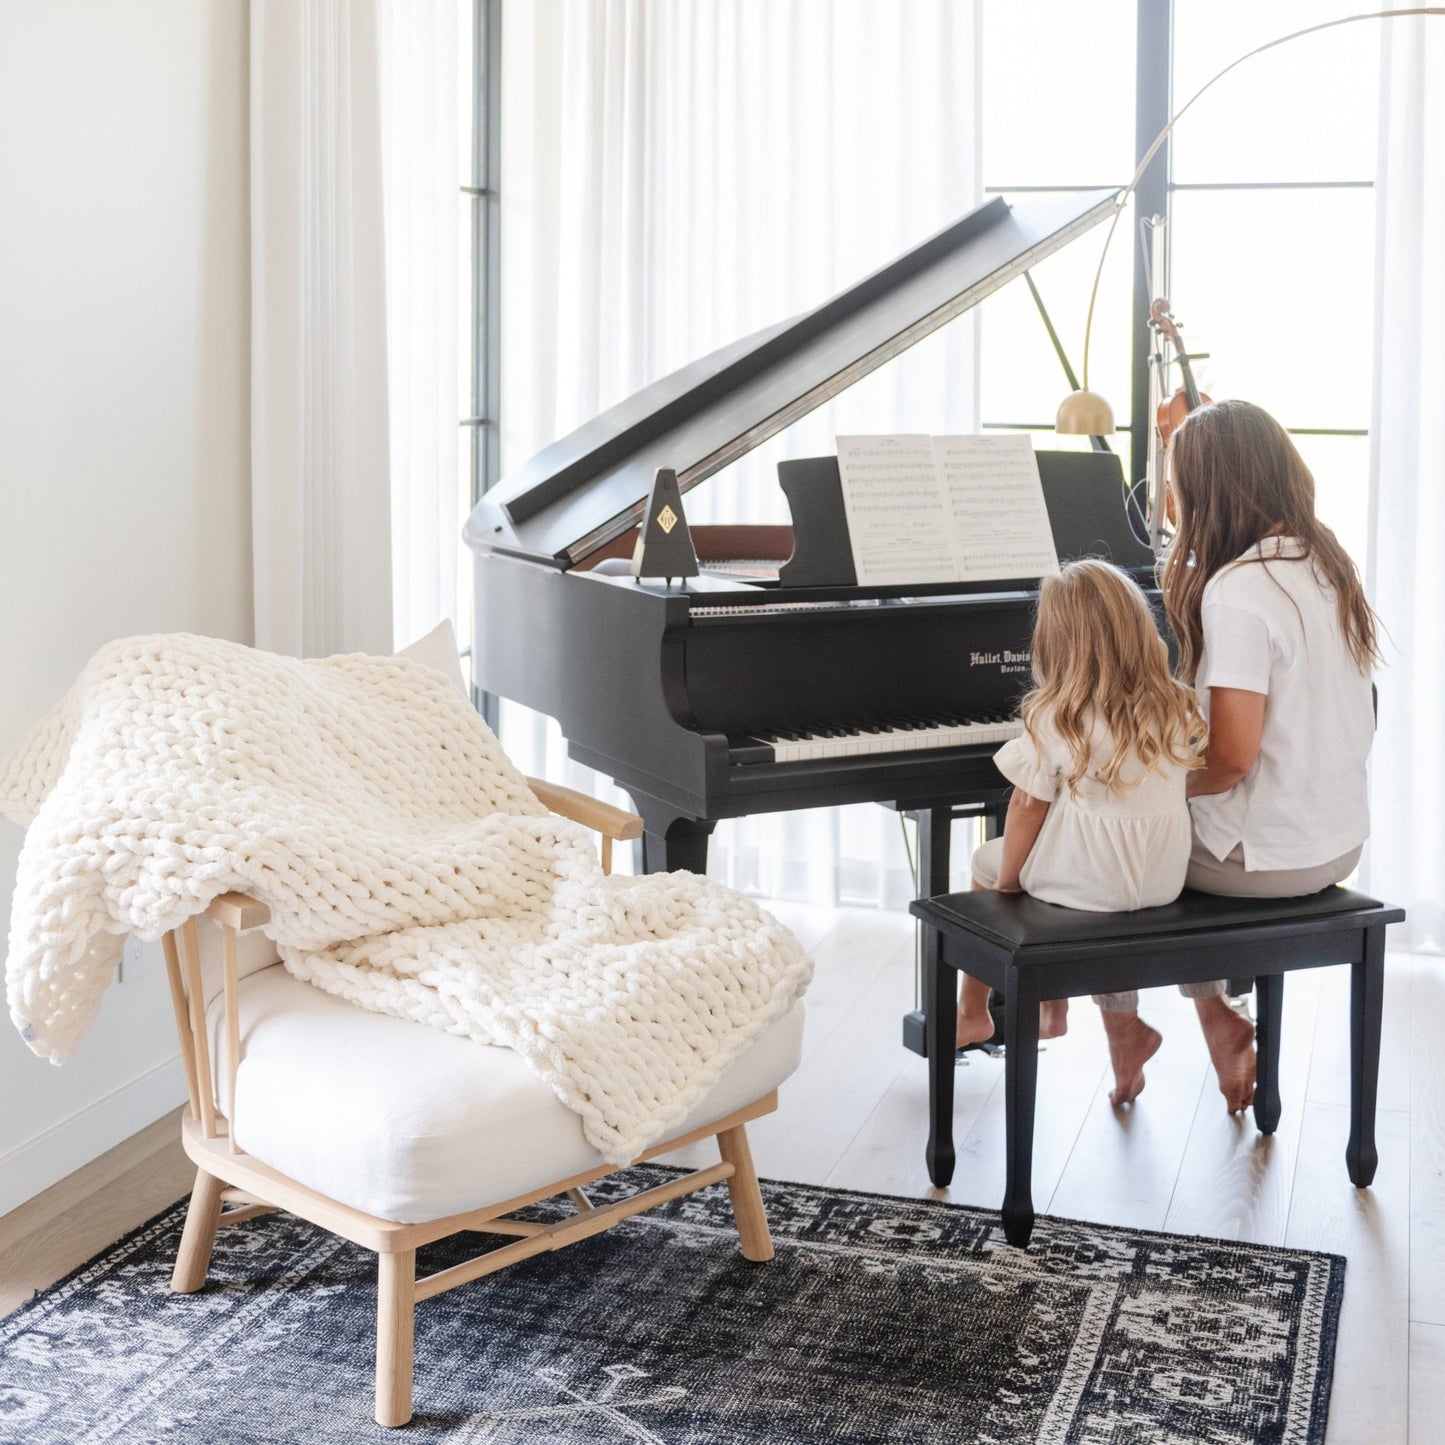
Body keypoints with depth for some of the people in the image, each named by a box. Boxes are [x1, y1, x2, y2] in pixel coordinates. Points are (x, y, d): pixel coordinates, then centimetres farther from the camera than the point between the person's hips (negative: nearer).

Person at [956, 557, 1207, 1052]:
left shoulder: (1054, 720, -16)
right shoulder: (1178, 709, -3)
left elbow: (1028, 807, -8)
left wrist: (1005, 883, 3)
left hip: (1086, 883, -5)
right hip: (1164, 881, 5)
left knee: (986, 861, 23)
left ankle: (973, 1010, 31)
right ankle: (1054, 1005, 36)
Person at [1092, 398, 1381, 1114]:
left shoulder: (1238, 590, -23)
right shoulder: (1328, 566, 3)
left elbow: (1232, 756, -25)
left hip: (1269, 857, -8)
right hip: (1341, 839, 8)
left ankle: (1122, 1021, 26)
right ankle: (1214, 1011, 23)